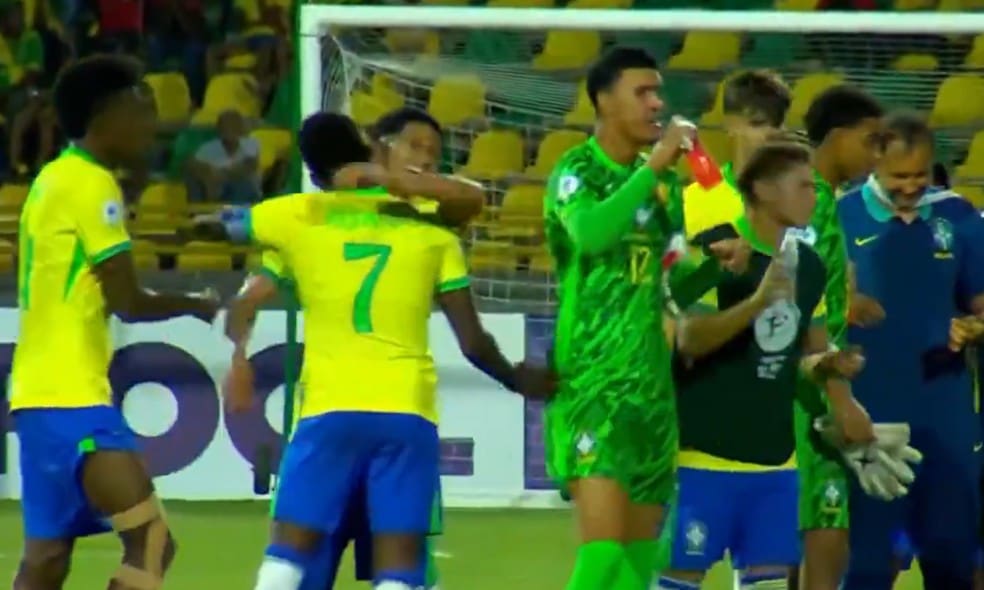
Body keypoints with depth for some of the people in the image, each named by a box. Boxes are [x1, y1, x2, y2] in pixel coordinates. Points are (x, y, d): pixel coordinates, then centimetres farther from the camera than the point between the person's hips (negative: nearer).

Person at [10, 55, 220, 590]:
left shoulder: (54, 180, 17)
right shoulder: (92, 185, -12)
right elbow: (128, 302, -12)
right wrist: (195, 305, 4)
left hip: (43, 391, 10)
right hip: (72, 396, -10)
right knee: (151, 542, -13)